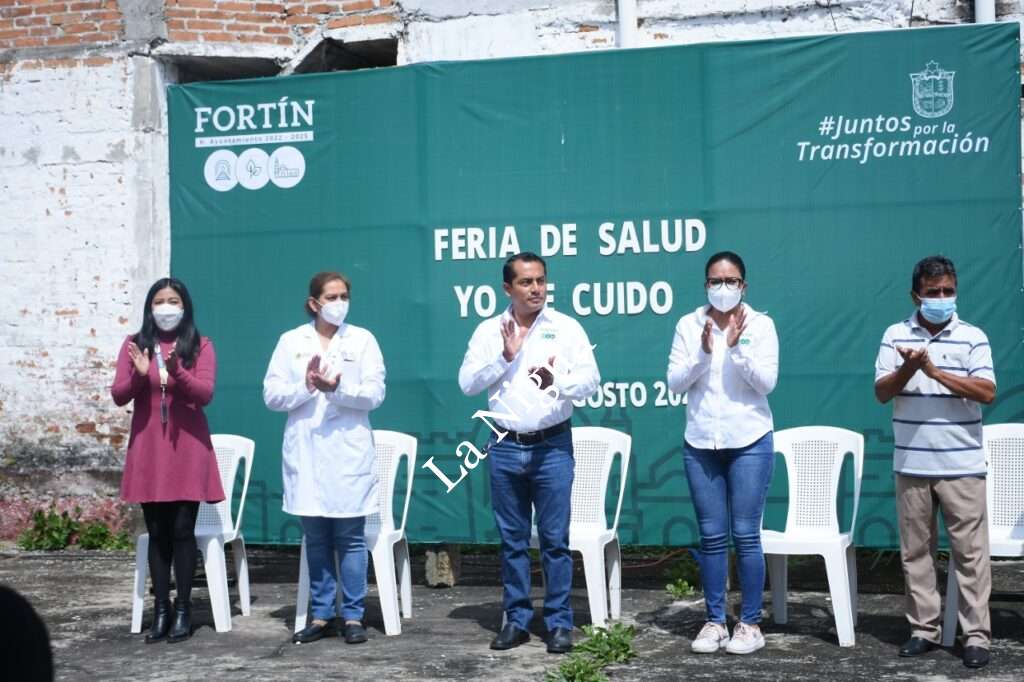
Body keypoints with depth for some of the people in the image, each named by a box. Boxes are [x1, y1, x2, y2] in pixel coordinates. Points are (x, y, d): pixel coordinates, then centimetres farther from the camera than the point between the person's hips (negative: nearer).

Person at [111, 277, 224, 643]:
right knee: (157, 532, 4)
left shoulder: (200, 345, 1)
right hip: (147, 449, 2)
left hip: (188, 448, -2)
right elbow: (119, 396, 1)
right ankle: (161, 611, 8)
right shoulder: (135, 344, 6)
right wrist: (139, 374, -19)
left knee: (182, 530, -3)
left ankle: (183, 610, 4)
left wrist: (176, 372, -27)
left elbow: (205, 394, -9)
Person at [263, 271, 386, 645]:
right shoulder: (291, 341, 7)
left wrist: (337, 388, -21)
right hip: (306, 453, 2)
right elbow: (272, 395, 0)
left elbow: (375, 394, -5)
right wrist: (306, 386, -17)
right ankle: (321, 615, 16)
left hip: (348, 453, -2)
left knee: (350, 537, 0)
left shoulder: (362, 339, 4)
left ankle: (353, 616, 8)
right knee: (316, 539, 7)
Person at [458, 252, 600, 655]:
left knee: (555, 539, 0)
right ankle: (517, 620, 18)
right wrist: (505, 356, -14)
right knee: (512, 539, 9)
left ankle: (560, 623, 8)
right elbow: (467, 383, -2)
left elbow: (590, 380, -8)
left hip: (553, 446, -2)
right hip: (505, 447, 2)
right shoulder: (489, 331, 5)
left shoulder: (566, 328, 0)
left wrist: (556, 382, -28)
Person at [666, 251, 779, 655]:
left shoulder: (760, 324, -1)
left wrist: (736, 347, -19)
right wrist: (703, 352, -17)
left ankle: (750, 624, 8)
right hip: (701, 444, 2)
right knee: (712, 537, 6)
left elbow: (767, 382, -9)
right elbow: (675, 382, -2)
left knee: (746, 535, -1)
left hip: (749, 442, -2)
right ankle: (715, 621, 15)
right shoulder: (688, 325, 3)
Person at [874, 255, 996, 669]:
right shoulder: (895, 336, 6)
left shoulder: (973, 337, 0)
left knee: (970, 551, -1)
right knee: (915, 550, 8)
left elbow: (987, 392, -10)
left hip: (962, 465, -2)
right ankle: (924, 629, 17)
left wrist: (935, 372, -18)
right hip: (911, 465, 2)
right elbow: (881, 392, 1)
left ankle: (976, 635, 4)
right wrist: (907, 369, -18)